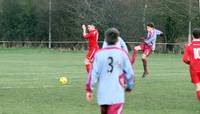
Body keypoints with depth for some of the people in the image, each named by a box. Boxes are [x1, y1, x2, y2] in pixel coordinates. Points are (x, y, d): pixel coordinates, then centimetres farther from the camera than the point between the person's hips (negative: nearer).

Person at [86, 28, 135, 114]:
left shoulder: (99, 54, 2)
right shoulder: (122, 53, -3)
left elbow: (93, 73, -1)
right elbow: (129, 73, 1)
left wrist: (89, 90, 4)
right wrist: (129, 87, 18)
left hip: (102, 93, 3)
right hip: (117, 94, -3)